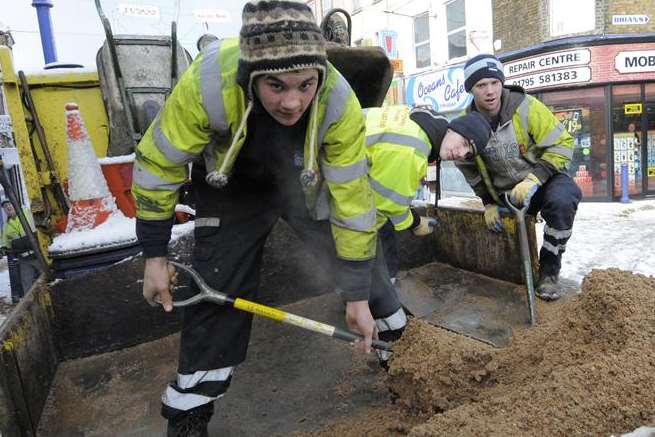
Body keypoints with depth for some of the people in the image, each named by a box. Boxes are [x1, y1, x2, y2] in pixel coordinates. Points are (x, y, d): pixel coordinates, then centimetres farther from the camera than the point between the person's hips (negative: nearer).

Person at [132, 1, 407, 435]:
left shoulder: (339, 103, -34)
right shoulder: (207, 82, -37)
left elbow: (353, 202, -26)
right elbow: (157, 164, -21)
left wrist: (358, 297, -19)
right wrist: (155, 254, -14)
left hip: (308, 178, 1)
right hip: (232, 184, -1)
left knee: (358, 251, 0)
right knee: (218, 285, -4)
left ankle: (392, 328, 31)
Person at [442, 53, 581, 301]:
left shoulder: (525, 107, -21)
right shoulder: (467, 124, -11)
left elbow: (562, 144, -17)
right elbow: (470, 169, 5)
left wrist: (533, 179, -30)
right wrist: (489, 203, 2)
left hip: (544, 178, -4)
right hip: (506, 192, 4)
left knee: (562, 200, -35)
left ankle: (549, 269, -16)